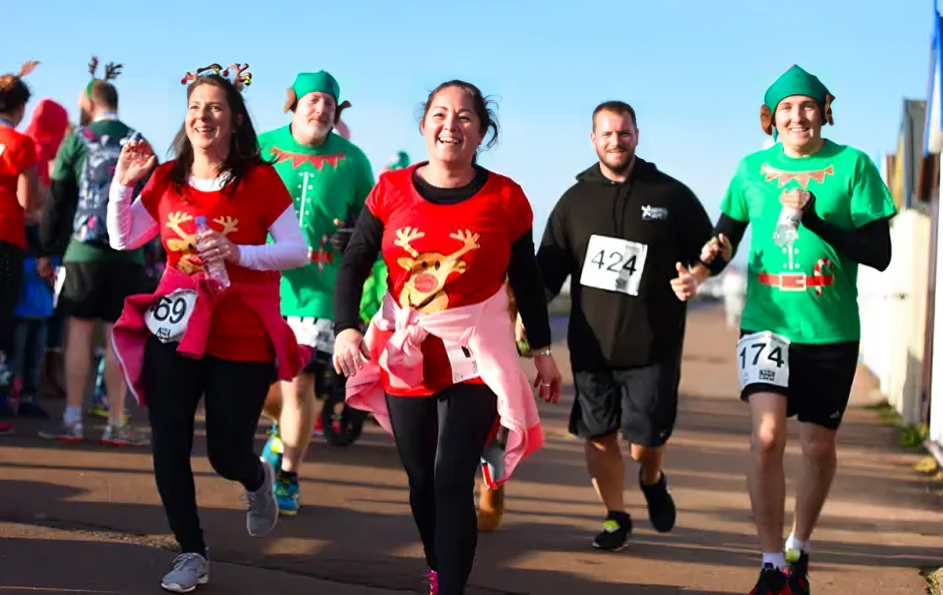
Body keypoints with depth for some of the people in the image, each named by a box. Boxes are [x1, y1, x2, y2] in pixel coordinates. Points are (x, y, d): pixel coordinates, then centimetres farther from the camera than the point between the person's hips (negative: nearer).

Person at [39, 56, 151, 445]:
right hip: (128, 253, 1)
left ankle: (72, 420, 3)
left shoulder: (77, 139, 1)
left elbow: (57, 199, 2)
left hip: (83, 249, -1)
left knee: (79, 332, 4)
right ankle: (116, 424, 5)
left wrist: (48, 246, 8)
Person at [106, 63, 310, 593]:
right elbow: (123, 240, 10)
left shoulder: (260, 179, -9)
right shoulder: (167, 178, 3)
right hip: (175, 331, 4)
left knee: (227, 454, 0)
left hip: (243, 338, -3)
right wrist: (123, 182, -3)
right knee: (169, 447, -1)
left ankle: (259, 479, 40)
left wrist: (239, 254, -25)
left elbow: (299, 251, -11)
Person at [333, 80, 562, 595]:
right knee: (421, 480, 14)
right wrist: (345, 328, -17)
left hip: (476, 356, -3)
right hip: (404, 352, 3)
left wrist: (542, 351, 8)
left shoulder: (504, 198, -5)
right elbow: (353, 265, -2)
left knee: (452, 481, -12)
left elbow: (526, 280, 5)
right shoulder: (391, 190, -2)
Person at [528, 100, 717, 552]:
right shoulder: (575, 201, 7)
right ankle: (615, 517, 24)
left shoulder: (671, 195, 2)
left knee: (645, 442, -3)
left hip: (653, 345, -2)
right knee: (598, 436, 5)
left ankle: (653, 480, 31)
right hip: (591, 344, 2)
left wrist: (694, 276, -12)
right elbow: (548, 270, 7)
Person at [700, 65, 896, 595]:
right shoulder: (752, 168, 3)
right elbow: (726, 235, 15)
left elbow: (879, 254, -8)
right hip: (766, 323, 0)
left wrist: (816, 221, -21)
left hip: (831, 331, 0)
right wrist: (709, 260, -8)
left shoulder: (852, 165, -5)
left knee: (819, 447, 11)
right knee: (768, 436, -17)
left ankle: (799, 550, 35)